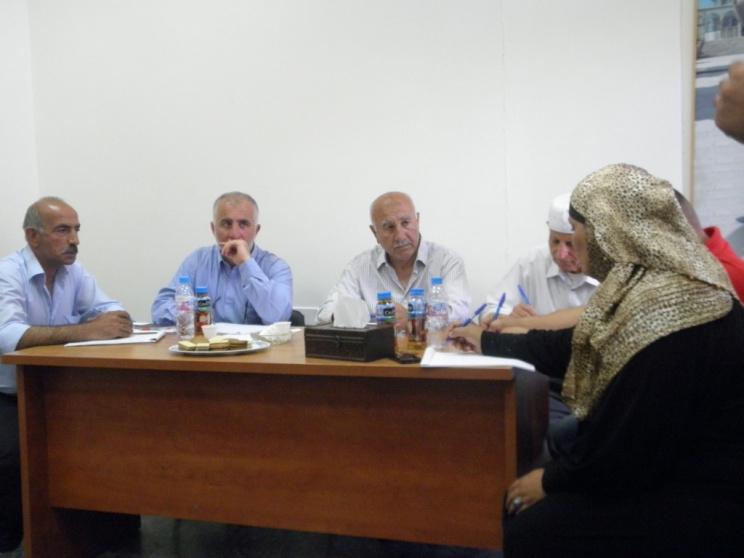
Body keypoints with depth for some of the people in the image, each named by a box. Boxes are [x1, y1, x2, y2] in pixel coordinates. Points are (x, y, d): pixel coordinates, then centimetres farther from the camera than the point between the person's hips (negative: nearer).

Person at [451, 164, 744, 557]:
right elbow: (572, 347, 16)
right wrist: (488, 341, 27)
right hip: (666, 470, 9)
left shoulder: (669, 312, -29)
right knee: (519, 508, 6)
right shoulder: (649, 287, 3)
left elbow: (628, 450, -26)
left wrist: (551, 479, -8)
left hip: (704, 499, -9)